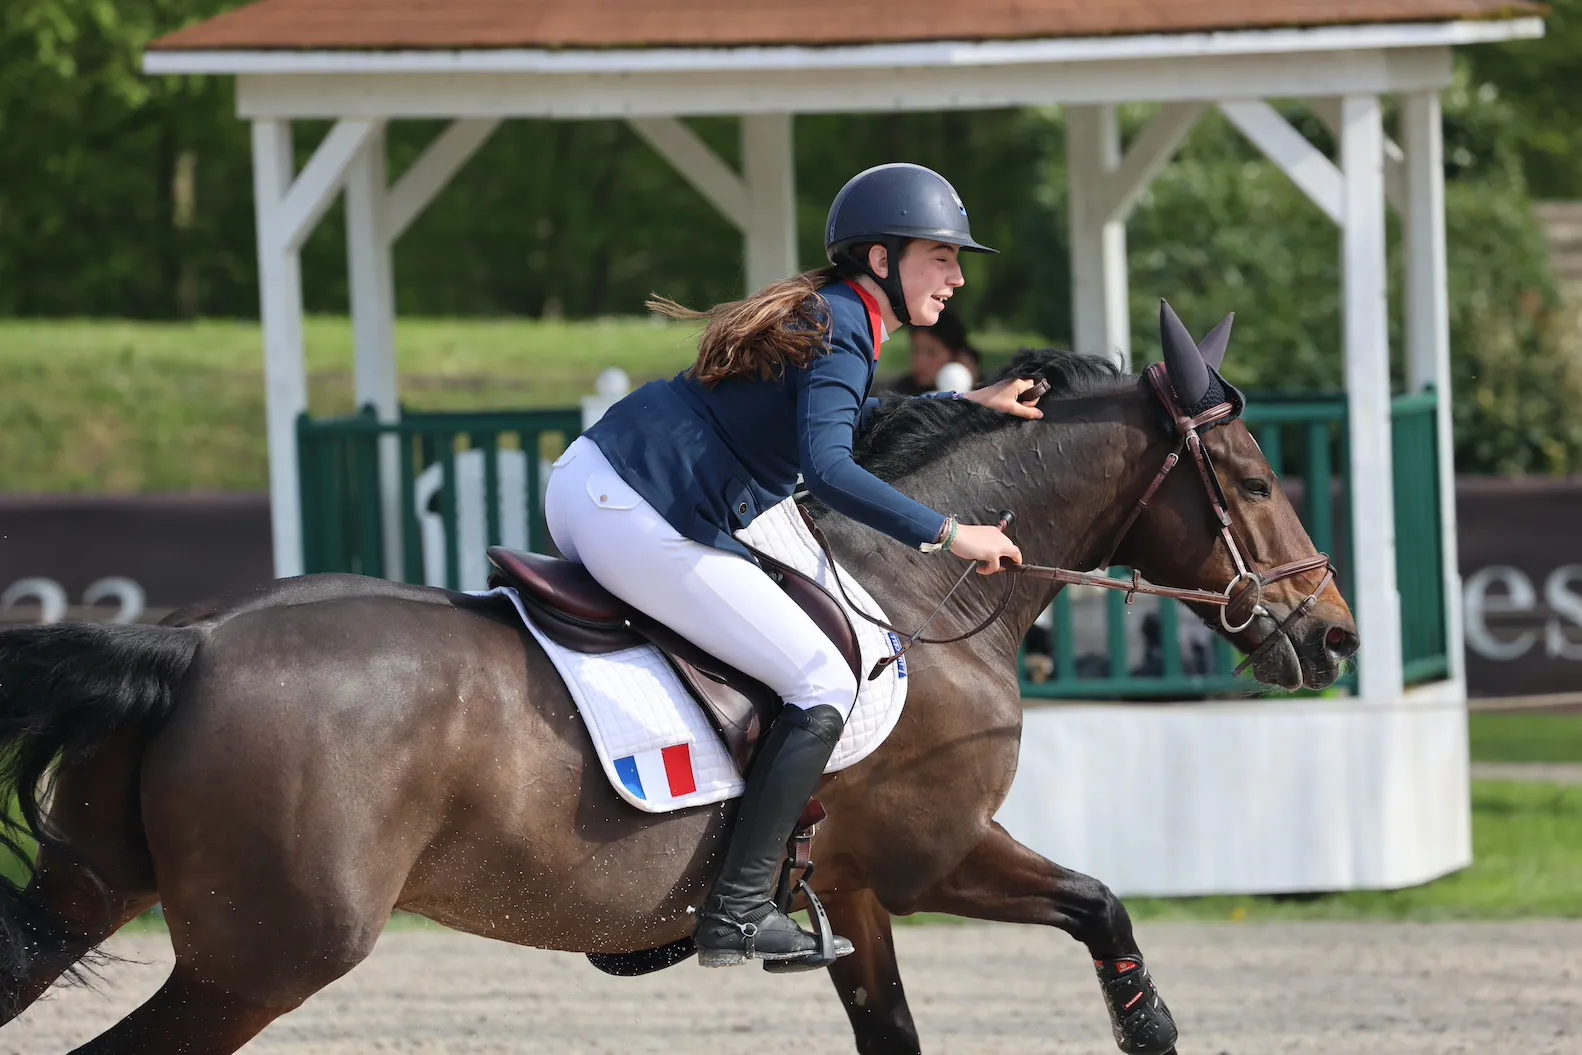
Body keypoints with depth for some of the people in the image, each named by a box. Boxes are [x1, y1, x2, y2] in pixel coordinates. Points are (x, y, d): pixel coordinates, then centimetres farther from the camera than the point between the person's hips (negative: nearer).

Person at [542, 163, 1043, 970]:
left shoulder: (821, 313, 20)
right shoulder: (841, 334, -10)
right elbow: (828, 467, -26)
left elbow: (842, 418, 40)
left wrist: (966, 406, 35)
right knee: (824, 688, -4)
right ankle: (736, 916, -8)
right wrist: (948, 535, -25)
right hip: (644, 528, -10)